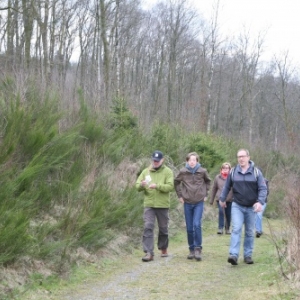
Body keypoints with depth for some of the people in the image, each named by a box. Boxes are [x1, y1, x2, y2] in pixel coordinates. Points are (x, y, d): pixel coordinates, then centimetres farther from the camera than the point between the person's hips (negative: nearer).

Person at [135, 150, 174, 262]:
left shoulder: (168, 172, -1)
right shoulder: (146, 171, 9)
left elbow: (170, 186, -13)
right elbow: (137, 185, 5)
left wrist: (157, 186, -27)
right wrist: (141, 185, -19)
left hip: (162, 205, -1)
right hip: (148, 204, 1)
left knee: (163, 228, 11)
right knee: (148, 227, -9)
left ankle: (163, 248, 32)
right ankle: (149, 253, -11)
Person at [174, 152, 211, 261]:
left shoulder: (202, 171, -4)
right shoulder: (183, 172, -4)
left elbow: (208, 181, 16)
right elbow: (176, 182, 13)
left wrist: (205, 194, 11)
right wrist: (180, 195, 9)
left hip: (199, 202, -1)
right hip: (187, 203, 1)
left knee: (197, 224, -15)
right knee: (189, 227, 5)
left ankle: (198, 249, -8)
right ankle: (192, 249, 16)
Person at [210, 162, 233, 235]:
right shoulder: (217, 177, 3)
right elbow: (214, 189, 11)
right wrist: (211, 200, 13)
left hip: (229, 199, 0)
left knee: (228, 215, 7)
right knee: (221, 211, -19)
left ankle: (227, 229, 26)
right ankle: (220, 228, -14)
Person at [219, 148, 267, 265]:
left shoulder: (256, 172, -4)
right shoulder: (233, 172, 1)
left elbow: (263, 188, -7)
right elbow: (227, 187, 14)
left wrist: (260, 202, -21)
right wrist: (222, 199, 19)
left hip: (251, 207, 0)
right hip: (237, 206, 0)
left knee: (250, 232, 8)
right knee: (236, 229, -14)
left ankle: (248, 255, 17)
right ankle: (234, 255, -21)